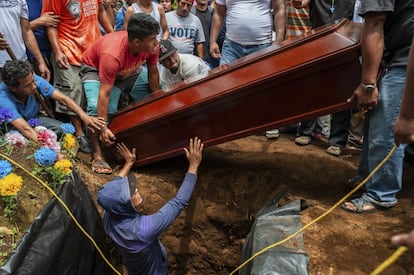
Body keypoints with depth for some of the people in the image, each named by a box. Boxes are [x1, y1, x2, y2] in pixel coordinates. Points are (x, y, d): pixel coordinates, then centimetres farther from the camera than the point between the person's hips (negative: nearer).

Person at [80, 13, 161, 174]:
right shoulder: (112, 55, -43)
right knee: (96, 106, -27)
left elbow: (153, 73, -8)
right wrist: (103, 128, -37)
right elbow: (104, 94, -39)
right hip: (94, 68, -7)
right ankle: (97, 154, -17)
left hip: (127, 70, 7)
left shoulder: (151, 46, -27)